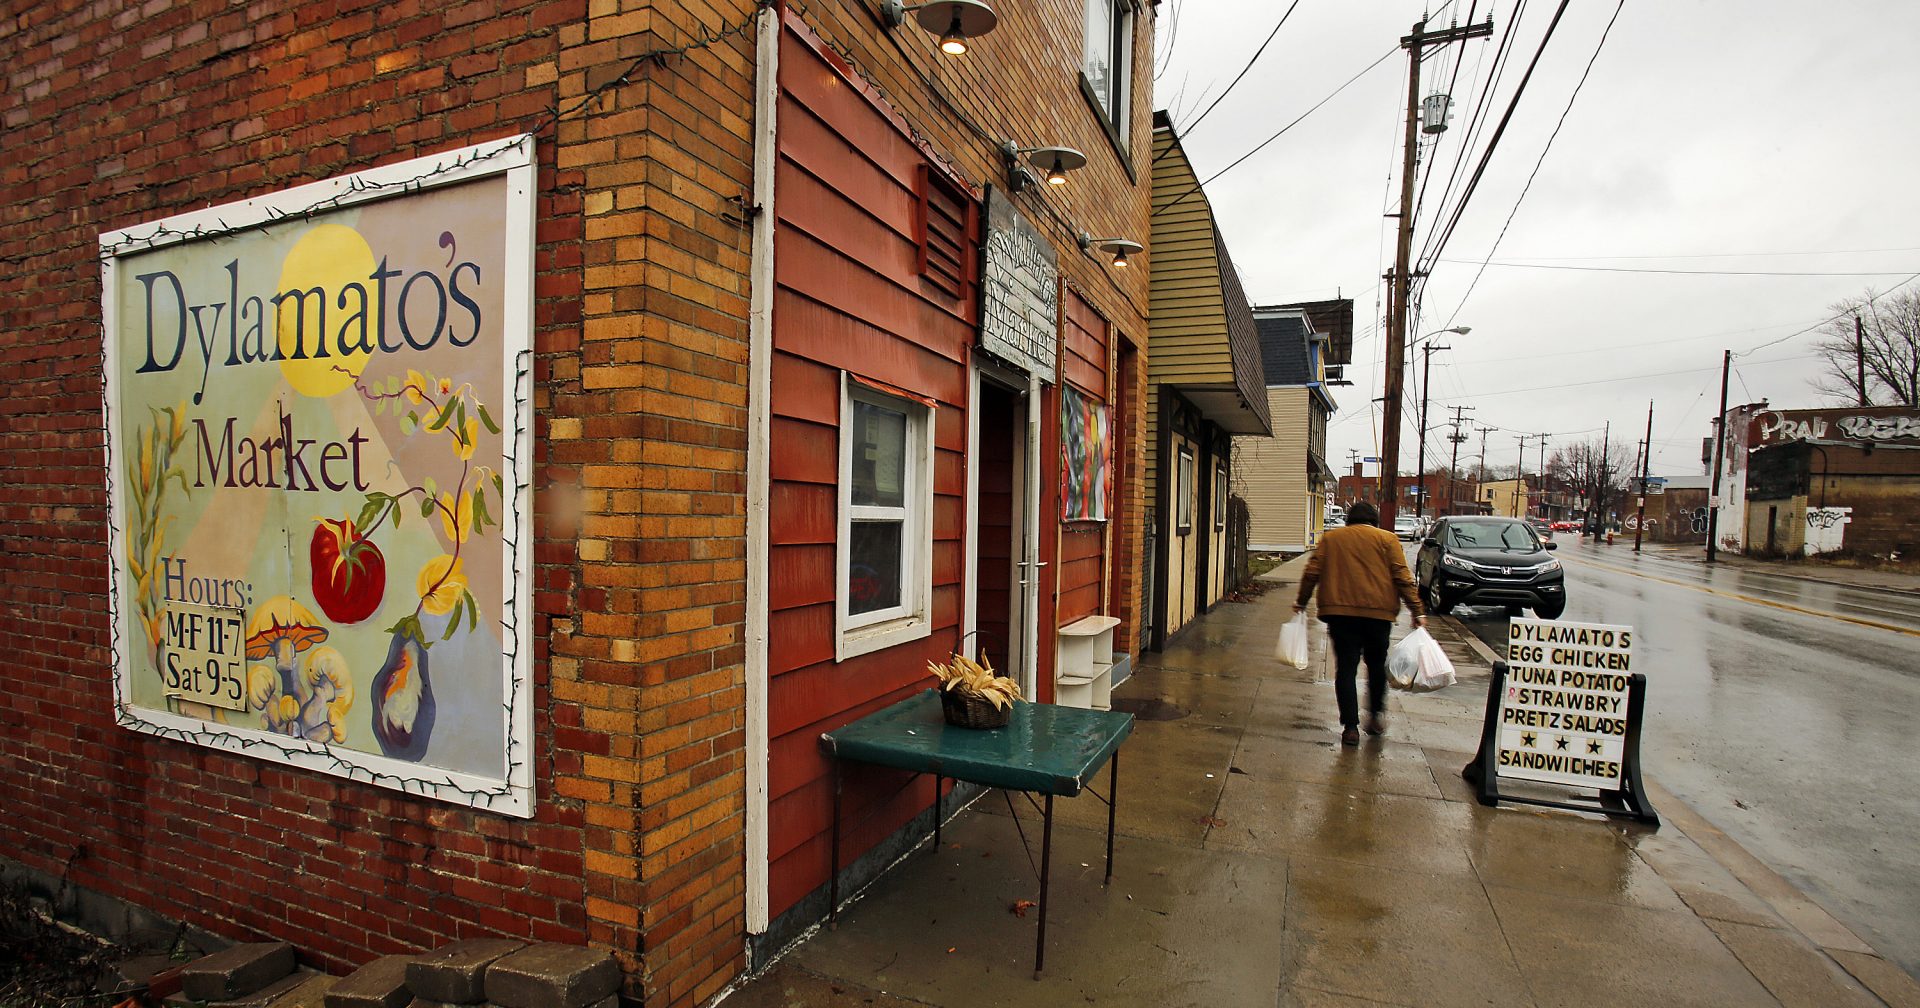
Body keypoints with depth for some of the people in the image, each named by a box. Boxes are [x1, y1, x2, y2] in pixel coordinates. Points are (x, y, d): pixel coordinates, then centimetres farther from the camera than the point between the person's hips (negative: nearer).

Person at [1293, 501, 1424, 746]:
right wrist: (1417, 611, 2)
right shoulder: (1387, 539, 5)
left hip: (1339, 611, 0)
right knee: (1376, 666, 18)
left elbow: (1312, 572, 5)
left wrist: (1302, 601, 15)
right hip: (1378, 612, 0)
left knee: (1346, 668, 2)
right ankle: (1374, 716, 25)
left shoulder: (1330, 537, 10)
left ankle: (1350, 726, -1)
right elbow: (1402, 577, -1)